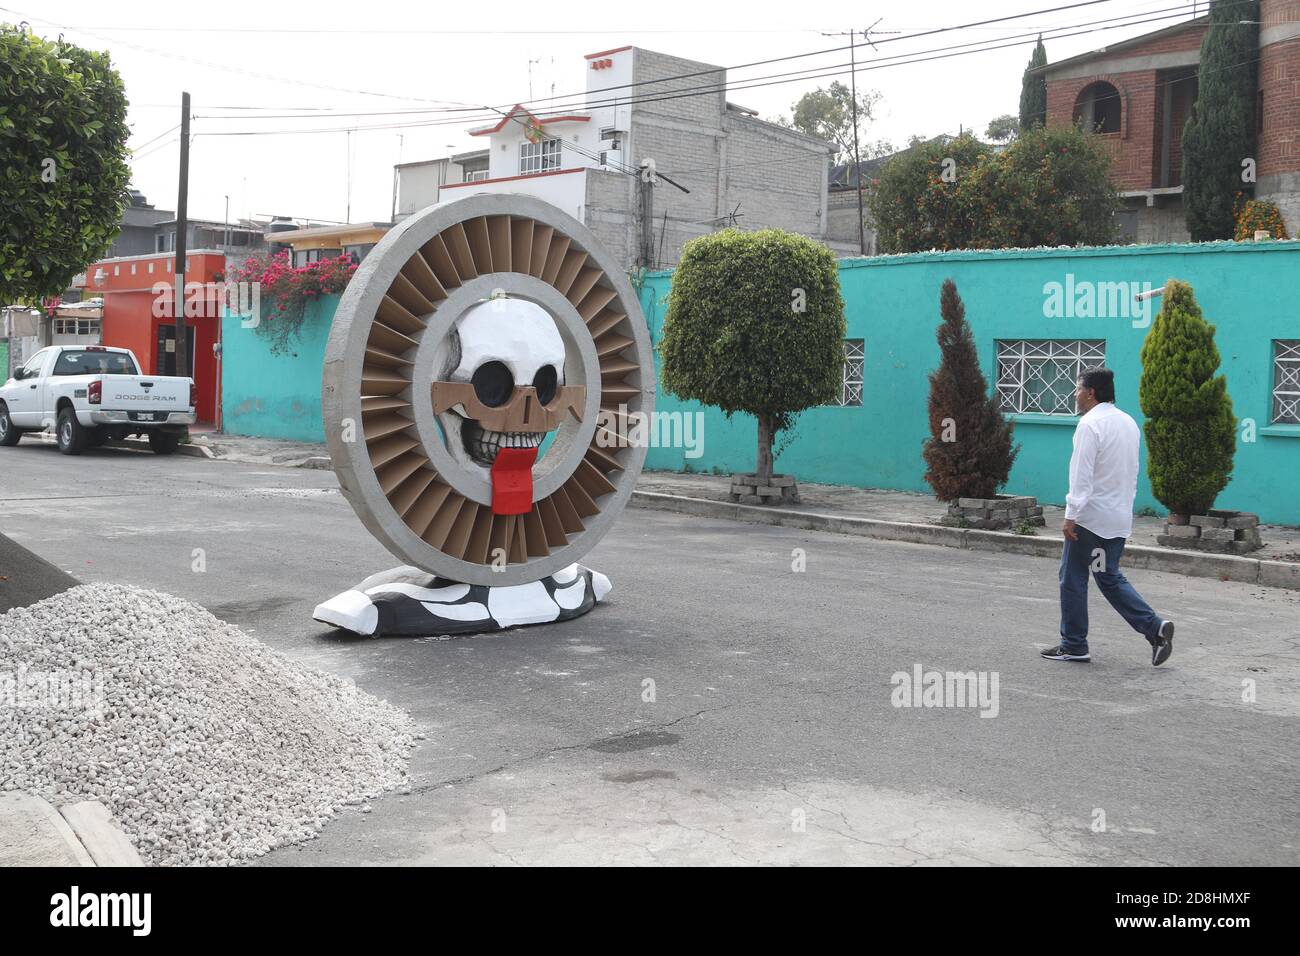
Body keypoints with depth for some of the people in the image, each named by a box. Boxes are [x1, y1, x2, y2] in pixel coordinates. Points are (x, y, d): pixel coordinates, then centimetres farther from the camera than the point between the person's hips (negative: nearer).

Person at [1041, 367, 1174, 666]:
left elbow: (1081, 475, -19)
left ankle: (1074, 645, 10)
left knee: (1073, 579, 4)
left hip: (1090, 517, -8)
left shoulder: (1090, 424, -14)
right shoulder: (1128, 423, 12)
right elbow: (1132, 474, 17)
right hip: (1120, 518, 8)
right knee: (1110, 577, 16)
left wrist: (1071, 515, -18)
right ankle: (1154, 627, 2)